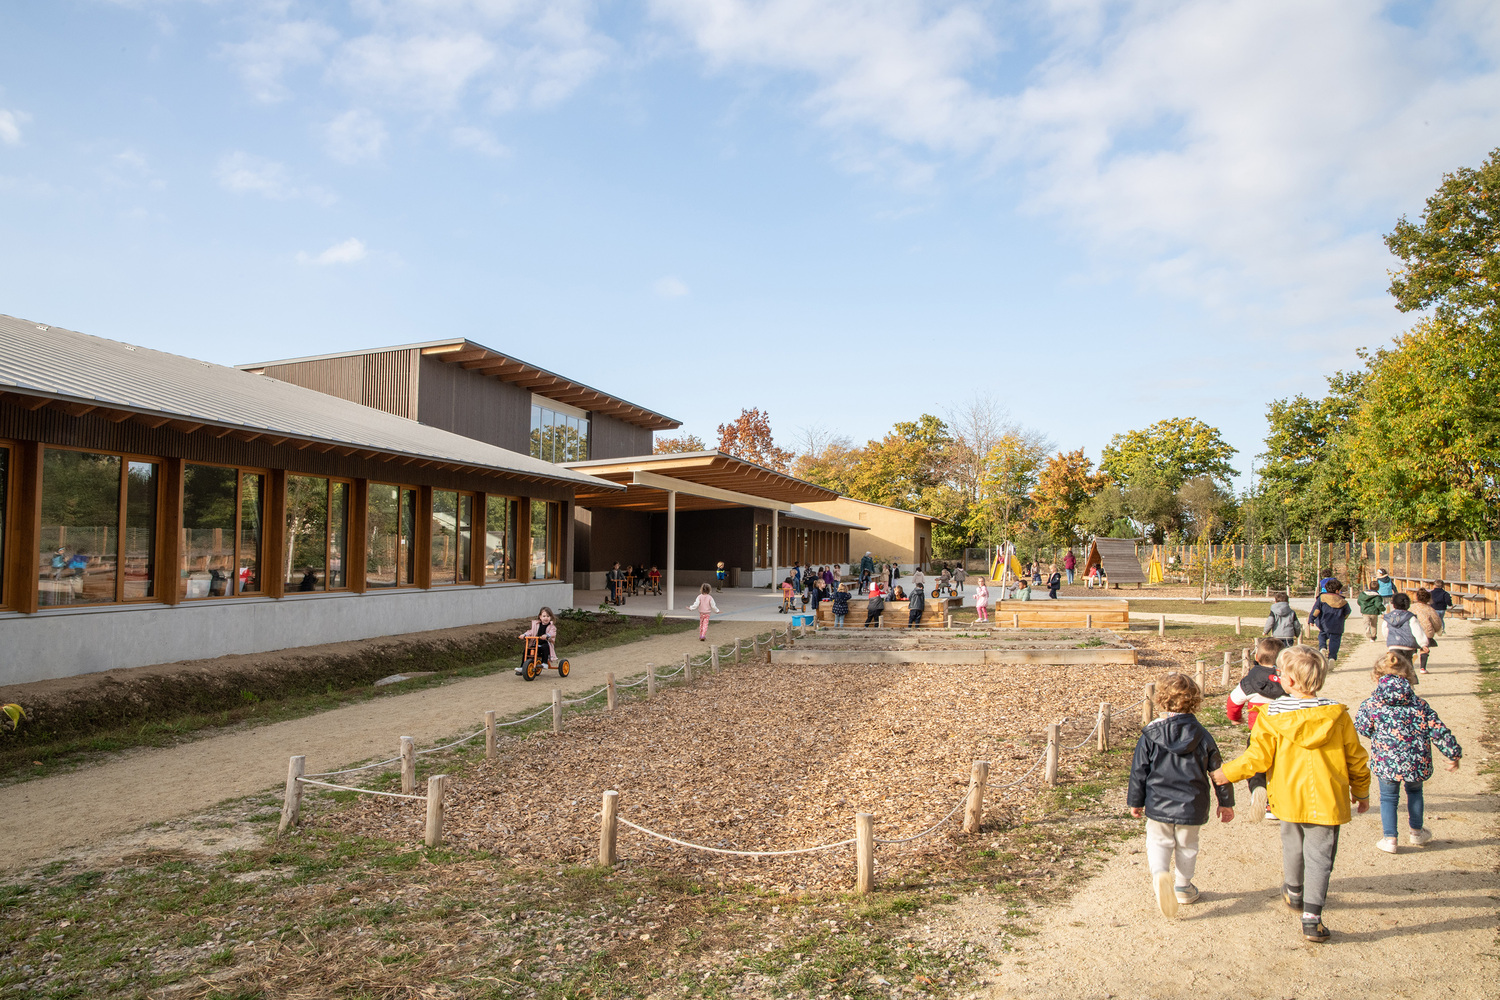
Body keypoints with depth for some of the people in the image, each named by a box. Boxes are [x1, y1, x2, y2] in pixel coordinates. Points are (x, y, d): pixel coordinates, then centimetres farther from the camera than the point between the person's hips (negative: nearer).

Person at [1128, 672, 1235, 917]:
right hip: (1191, 807, 1)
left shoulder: (1150, 735, -9)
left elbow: (1139, 771, -5)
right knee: (1187, 846, 20)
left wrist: (1135, 801, 8)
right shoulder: (1202, 736, -5)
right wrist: (1226, 803, 18)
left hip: (1157, 805, -1)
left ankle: (1160, 873, -15)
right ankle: (1183, 887, 31)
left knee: (1159, 842, 12)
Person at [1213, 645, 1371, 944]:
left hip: (1289, 797, 1)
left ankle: (1294, 892, 46)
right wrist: (1361, 792, 18)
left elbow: (1258, 757, -13)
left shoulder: (1272, 715, -13)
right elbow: (1356, 758, 2)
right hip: (1327, 801, -1)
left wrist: (1227, 773, 2)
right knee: (1319, 857, 6)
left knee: (1292, 846, 23)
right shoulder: (1337, 716, -8)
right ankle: (1311, 919, 0)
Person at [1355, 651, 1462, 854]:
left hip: (1386, 763, -2)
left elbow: (1363, 729, 0)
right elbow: (1439, 731, 1)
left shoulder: (1371, 705, -8)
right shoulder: (1419, 705, -2)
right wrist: (1453, 754, 13)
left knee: (1388, 797, 16)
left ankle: (1389, 838, 15)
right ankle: (1417, 832, 41)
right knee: (1414, 791, 29)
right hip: (1417, 763, 3)